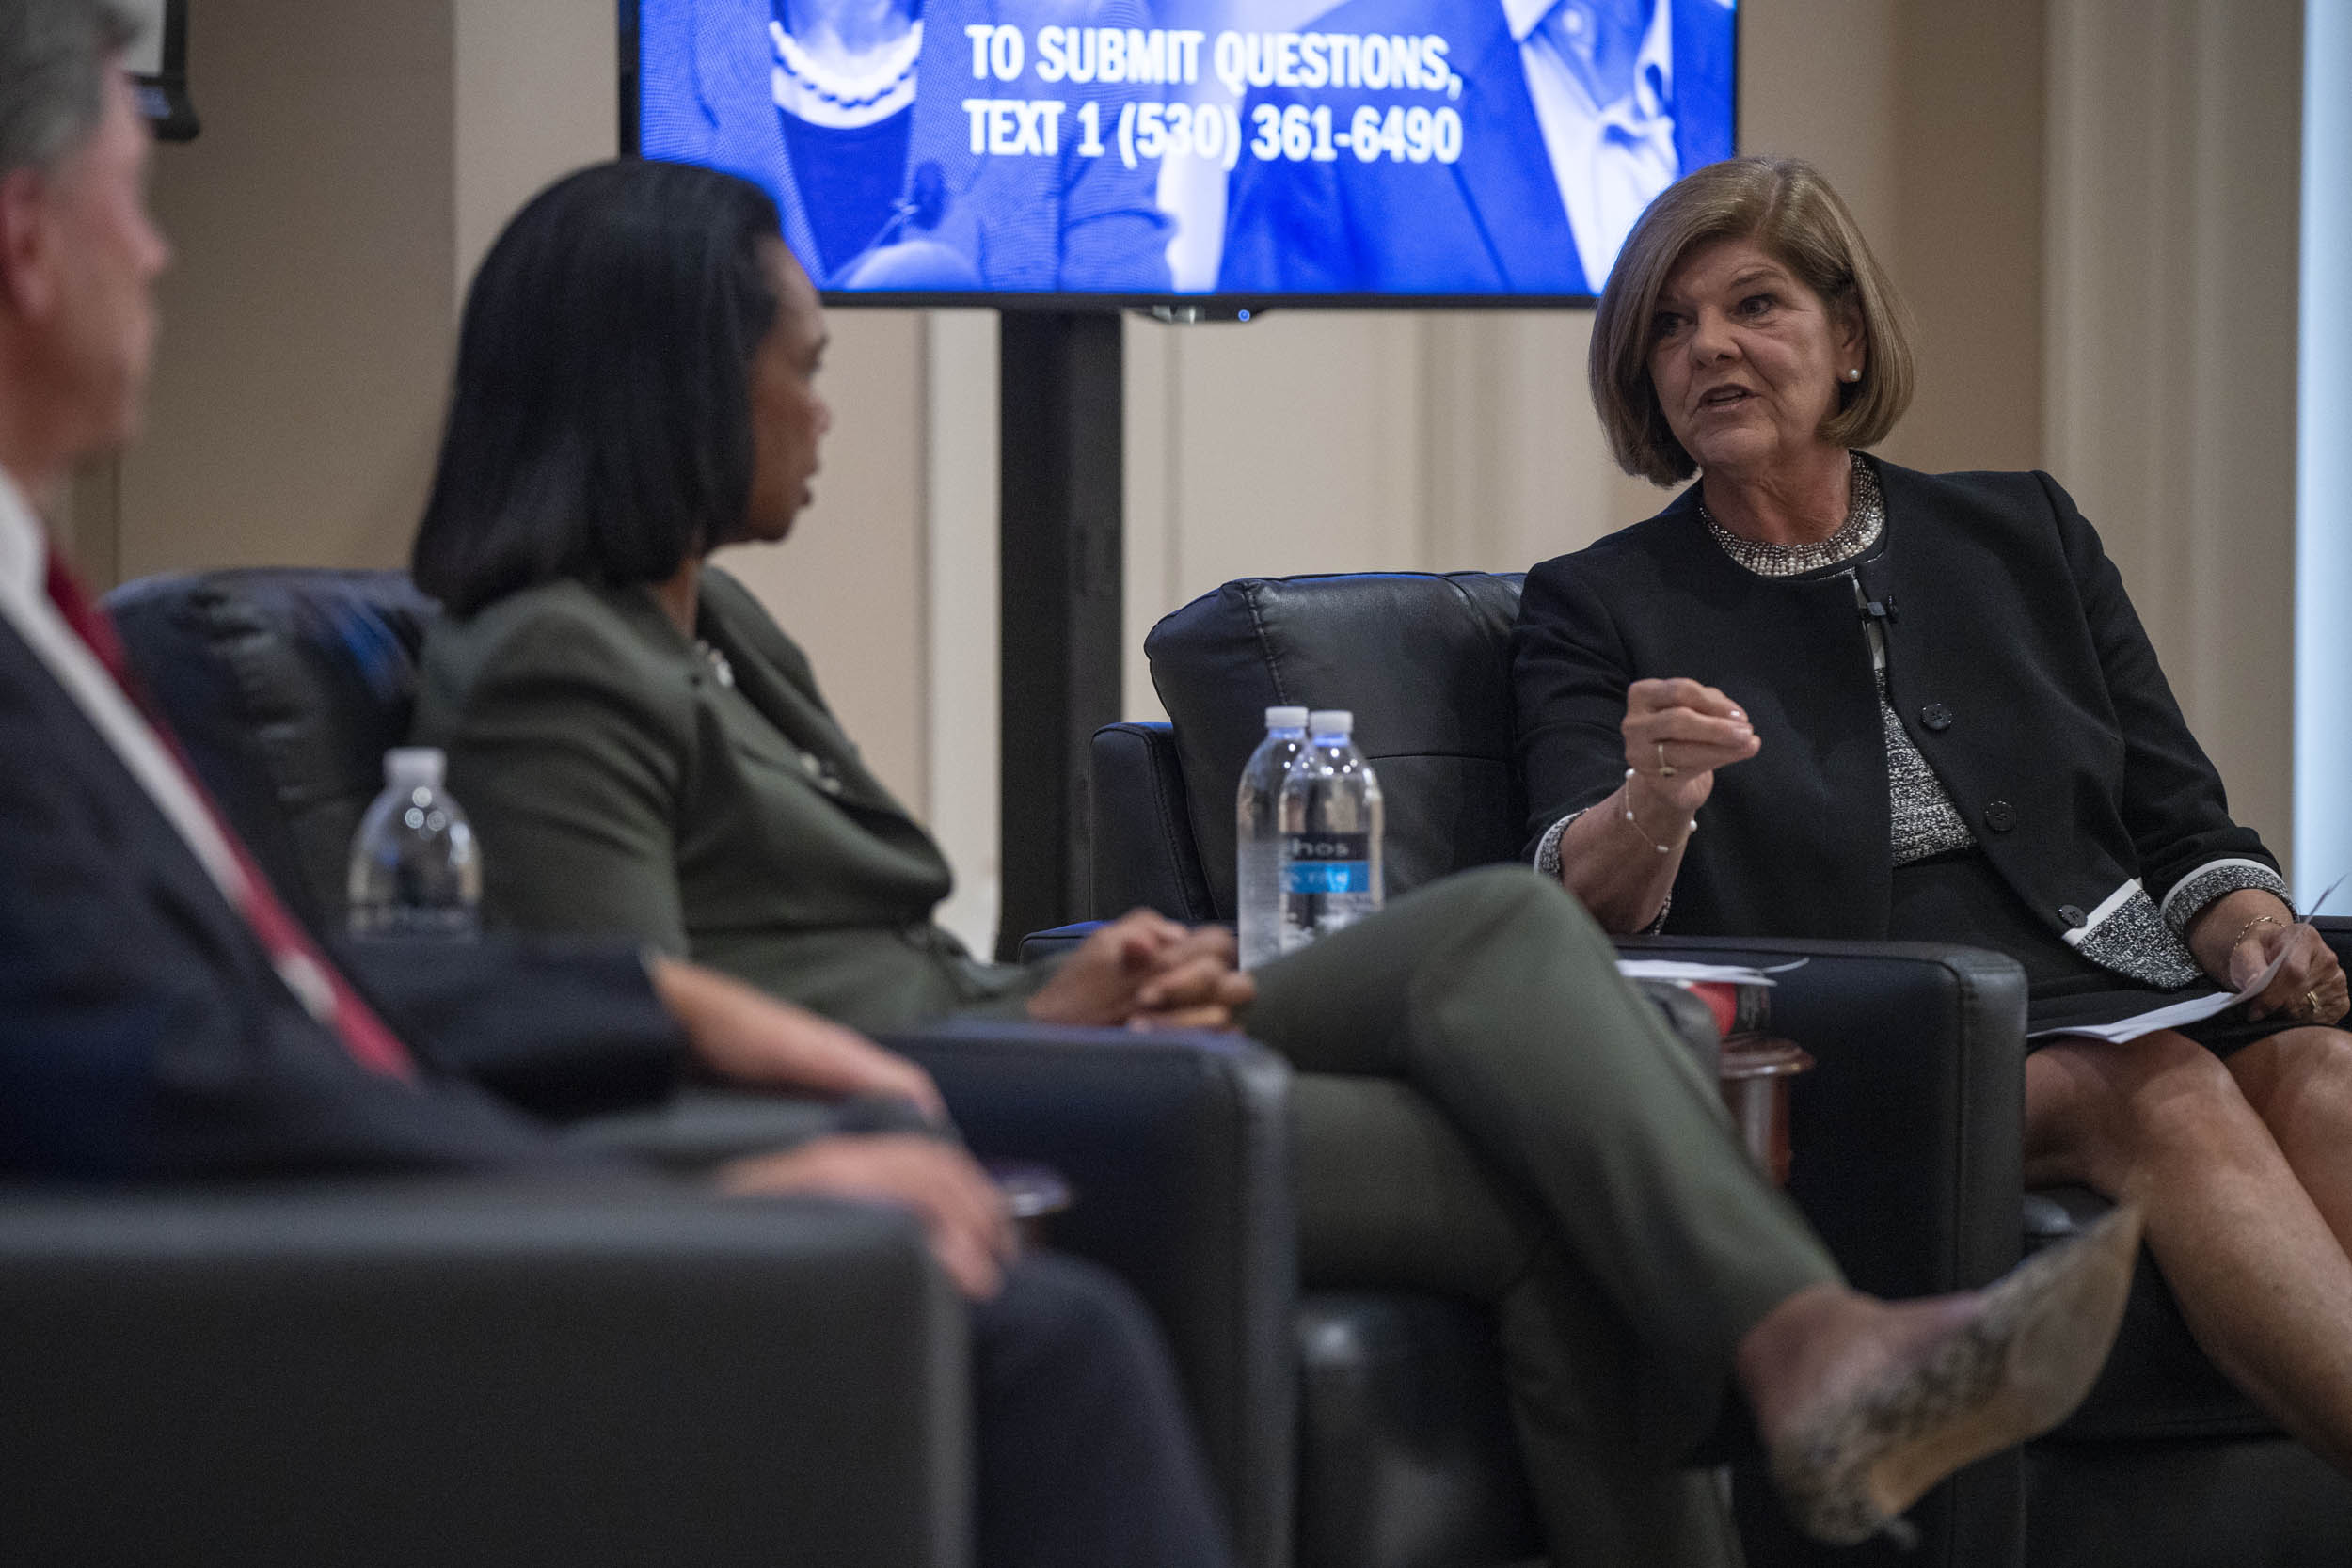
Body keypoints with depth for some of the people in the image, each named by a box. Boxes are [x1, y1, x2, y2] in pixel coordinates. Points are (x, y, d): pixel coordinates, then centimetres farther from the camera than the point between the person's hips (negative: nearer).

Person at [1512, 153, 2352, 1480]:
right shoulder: (1597, 610, 13)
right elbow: (1575, 910, -2)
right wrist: (1650, 811, -25)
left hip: (2122, 991, 3)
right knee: (2170, 1097, -33)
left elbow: (2179, 823, 19)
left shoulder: (2024, 536, 21)